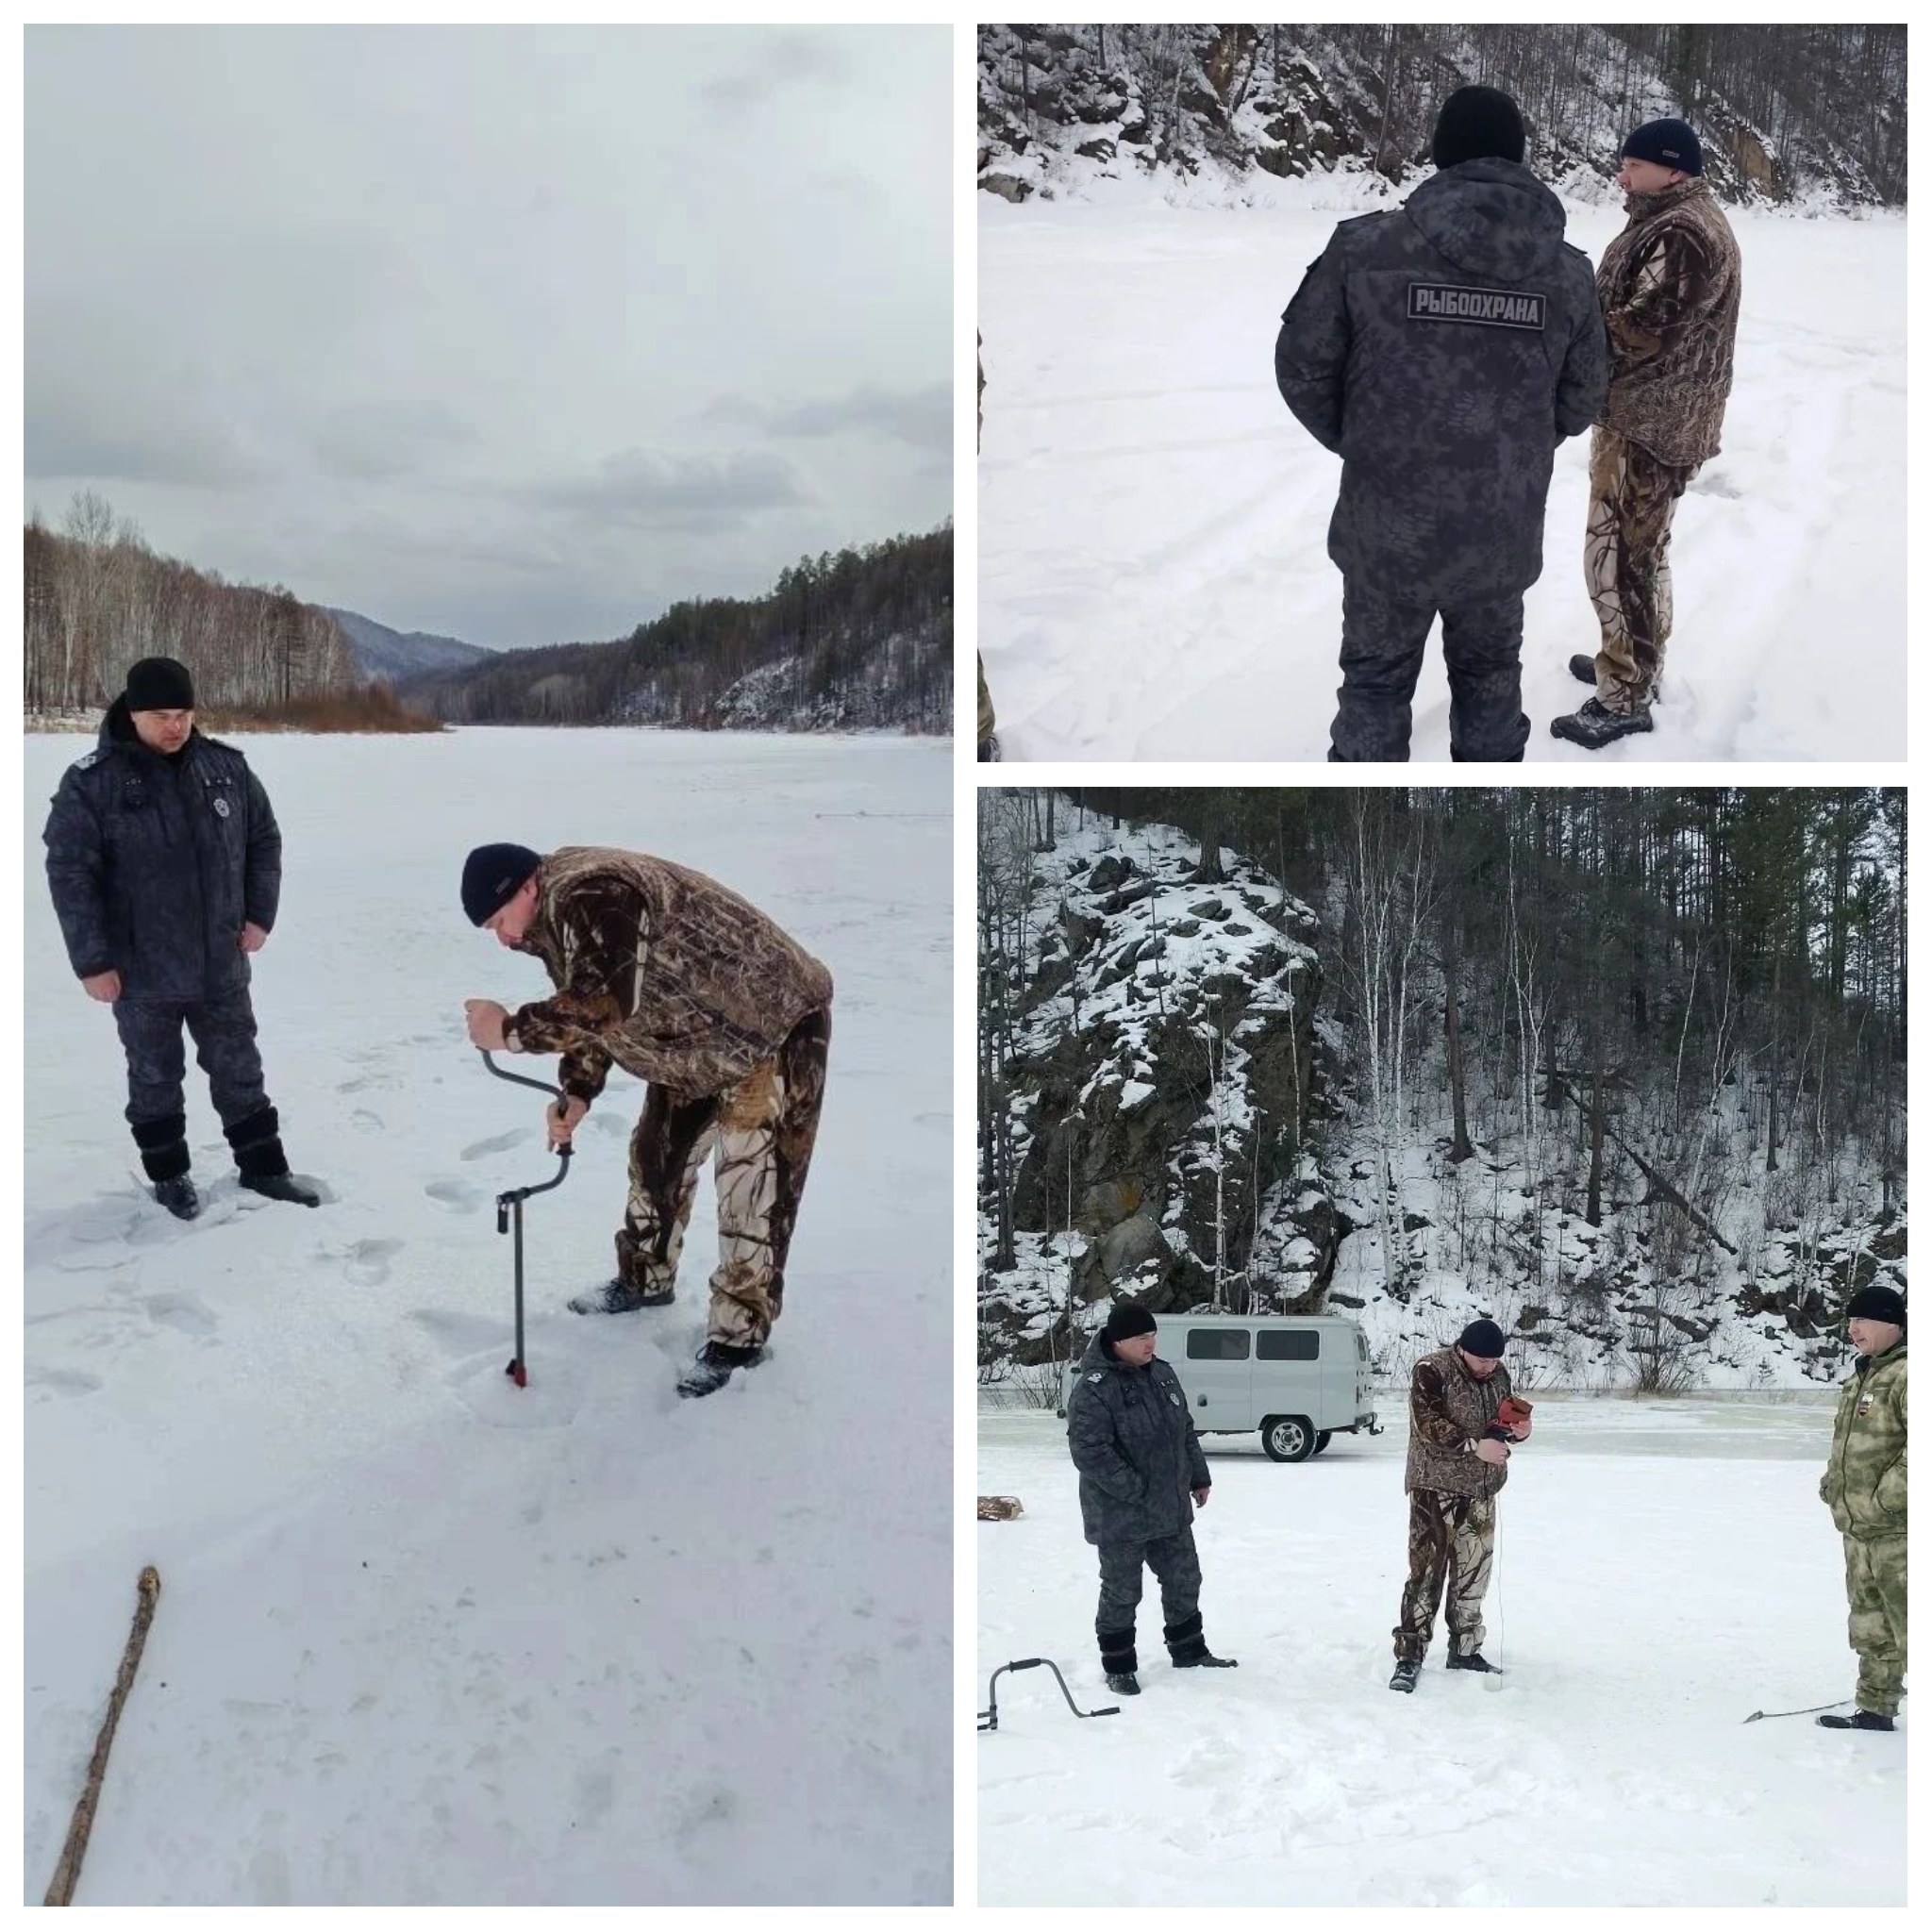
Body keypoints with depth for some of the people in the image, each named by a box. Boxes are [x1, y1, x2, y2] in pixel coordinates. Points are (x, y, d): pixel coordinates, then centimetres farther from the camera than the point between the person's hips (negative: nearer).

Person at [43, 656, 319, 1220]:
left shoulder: (227, 767, -2)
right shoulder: (91, 783, -14)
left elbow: (264, 839, 10)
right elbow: (69, 874, -13)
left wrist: (259, 915, 3)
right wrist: (92, 961, -14)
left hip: (221, 965, 3)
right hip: (142, 972, -3)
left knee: (239, 1070, 15)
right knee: (156, 1077, 12)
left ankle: (262, 1167, 29)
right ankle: (169, 1174, 29)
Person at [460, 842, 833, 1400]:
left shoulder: (590, 896, -29)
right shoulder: (553, 916, 5)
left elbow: (605, 1003, -39)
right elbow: (589, 1014, 13)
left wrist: (510, 1030, -28)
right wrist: (576, 1093, 0)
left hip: (772, 1029, -11)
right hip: (697, 1044, 11)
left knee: (751, 1187, -7)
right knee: (658, 1157, 19)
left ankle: (741, 1334, 3)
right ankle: (646, 1279, 38)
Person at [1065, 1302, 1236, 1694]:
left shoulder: (1162, 1374, 6)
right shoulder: (1093, 1388, -20)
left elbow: (1185, 1430, 18)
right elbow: (1089, 1451, -24)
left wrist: (1199, 1477, 16)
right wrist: (1134, 1491, -23)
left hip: (1171, 1508, 7)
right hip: (1121, 1515, -7)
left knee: (1183, 1581, 18)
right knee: (1122, 1592, 5)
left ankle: (1189, 1651, 35)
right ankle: (1118, 1667, 20)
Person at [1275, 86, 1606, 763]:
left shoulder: (1365, 245, -13)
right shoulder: (1569, 271, -5)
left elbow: (1302, 366, -6)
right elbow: (1579, 403, 4)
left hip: (1385, 528, -2)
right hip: (1504, 533, 2)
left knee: (1376, 680, 17)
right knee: (1489, 675, 24)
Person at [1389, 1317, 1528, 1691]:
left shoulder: (1498, 1375, 8)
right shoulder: (1432, 1372, -12)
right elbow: (1428, 1425, -20)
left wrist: (1519, 1431, -4)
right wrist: (1475, 1447, -25)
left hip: (1481, 1491, 6)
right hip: (1436, 1488, -6)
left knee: (1472, 1574, 12)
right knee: (1427, 1572, -8)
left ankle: (1464, 1651, 23)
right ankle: (1409, 1655, -5)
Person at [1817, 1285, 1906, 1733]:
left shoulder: (1904, 1376, -15)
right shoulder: (1860, 1377, 16)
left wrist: (1885, 1498, -21)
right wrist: (1832, 1486, 14)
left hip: (1895, 1529, -10)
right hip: (1858, 1529, 10)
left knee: (1904, 1625, -10)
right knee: (1870, 1629, 16)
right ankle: (1876, 1709, 26)